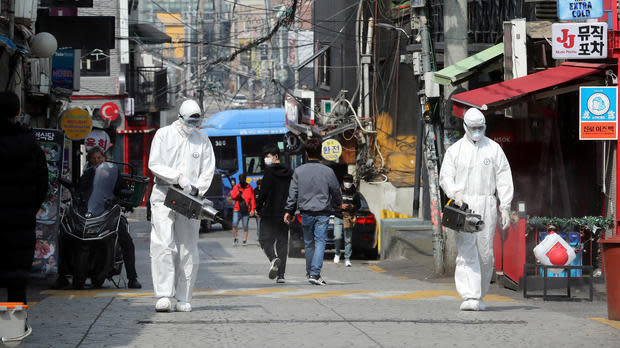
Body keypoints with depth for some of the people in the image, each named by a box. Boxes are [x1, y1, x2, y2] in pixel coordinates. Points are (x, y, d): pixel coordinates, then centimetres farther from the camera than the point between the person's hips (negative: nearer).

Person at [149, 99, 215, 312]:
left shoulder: (202, 140, 11)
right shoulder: (164, 135, 3)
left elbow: (208, 170, 9)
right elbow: (154, 164, -5)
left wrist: (197, 189, -7)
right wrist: (178, 177, -17)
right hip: (164, 196, -3)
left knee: (188, 250, 2)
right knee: (163, 245, -15)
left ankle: (183, 299, 7)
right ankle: (164, 296, -19)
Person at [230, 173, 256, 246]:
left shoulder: (249, 188, 6)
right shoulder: (236, 187, 10)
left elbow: (252, 200, 4)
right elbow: (232, 196, 3)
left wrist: (253, 210, -3)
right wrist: (238, 193, -17)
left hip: (246, 210, 0)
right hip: (237, 210, 0)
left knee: (245, 226, 2)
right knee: (234, 224, -12)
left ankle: (245, 240, 14)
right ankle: (235, 238, 5)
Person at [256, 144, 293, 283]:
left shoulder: (270, 171, -9)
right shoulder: (290, 173, 11)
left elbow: (263, 192, -12)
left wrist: (258, 207, 2)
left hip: (270, 214, -5)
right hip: (284, 214, 5)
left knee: (265, 239, 1)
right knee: (282, 242, 8)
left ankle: (273, 259, -28)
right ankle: (281, 274, 4)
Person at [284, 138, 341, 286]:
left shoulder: (299, 171, -3)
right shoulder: (328, 171, -5)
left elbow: (293, 193, -1)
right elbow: (336, 191, 6)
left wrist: (288, 211, 5)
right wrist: (338, 203, 26)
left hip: (306, 212, 2)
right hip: (323, 212, -2)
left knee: (308, 243, 16)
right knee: (320, 242, -3)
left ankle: (309, 271, 29)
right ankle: (315, 274, -14)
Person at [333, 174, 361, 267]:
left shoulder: (355, 193, 6)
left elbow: (358, 205, 14)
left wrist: (352, 207, -7)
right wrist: (341, 206, -14)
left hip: (349, 218, 1)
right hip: (338, 218, -1)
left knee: (348, 240, -2)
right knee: (337, 237, -11)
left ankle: (347, 259, 6)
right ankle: (337, 253, 16)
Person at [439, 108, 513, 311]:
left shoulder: (494, 149, 10)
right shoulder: (455, 150, 9)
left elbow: (504, 180, 8)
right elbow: (445, 176, 3)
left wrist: (505, 208, 0)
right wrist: (455, 192, -18)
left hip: (486, 205, 1)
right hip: (463, 204, -1)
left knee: (485, 252, 1)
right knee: (466, 251, -10)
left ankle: (479, 296, 15)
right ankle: (469, 297, -16)